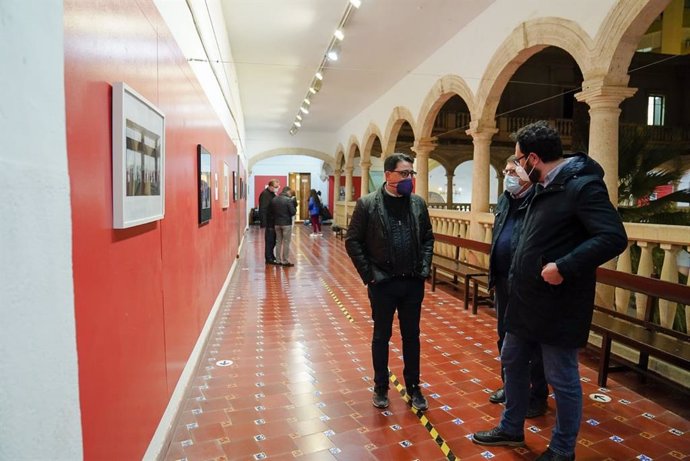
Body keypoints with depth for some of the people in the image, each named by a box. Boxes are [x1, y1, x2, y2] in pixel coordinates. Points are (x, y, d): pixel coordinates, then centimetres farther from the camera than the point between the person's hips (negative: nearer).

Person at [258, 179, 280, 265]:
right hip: (268, 222, -9)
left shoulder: (273, 194, 13)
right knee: (269, 240, -1)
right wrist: (264, 224, -24)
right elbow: (262, 210, -21)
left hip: (273, 222, 9)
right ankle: (269, 258, 8)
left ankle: (271, 256, 26)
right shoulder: (265, 194, -15)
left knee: (273, 240, 15)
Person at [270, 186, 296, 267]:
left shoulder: (274, 199, 3)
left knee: (278, 242, 13)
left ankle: (278, 260, 17)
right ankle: (285, 261, 4)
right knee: (286, 243, 2)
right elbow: (293, 212, -15)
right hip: (286, 223, -5)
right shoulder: (289, 200, -15)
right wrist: (295, 208, 3)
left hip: (277, 223, 5)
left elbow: (271, 211, 8)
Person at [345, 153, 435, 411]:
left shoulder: (418, 203, 3)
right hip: (383, 283, -3)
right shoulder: (367, 204, -7)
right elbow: (353, 241, -5)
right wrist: (369, 274, -9)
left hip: (413, 283, 3)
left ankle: (413, 388, 30)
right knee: (381, 336, 12)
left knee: (412, 336, 14)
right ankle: (381, 388, 30)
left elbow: (428, 238, 12)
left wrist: (424, 268, 1)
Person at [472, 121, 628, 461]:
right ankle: (511, 429, 40)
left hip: (557, 307, -10)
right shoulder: (546, 187, 10)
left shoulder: (582, 185, -19)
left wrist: (564, 267, -29)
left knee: (562, 380, 8)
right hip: (526, 301, 10)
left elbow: (614, 237, -28)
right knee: (512, 363, 20)